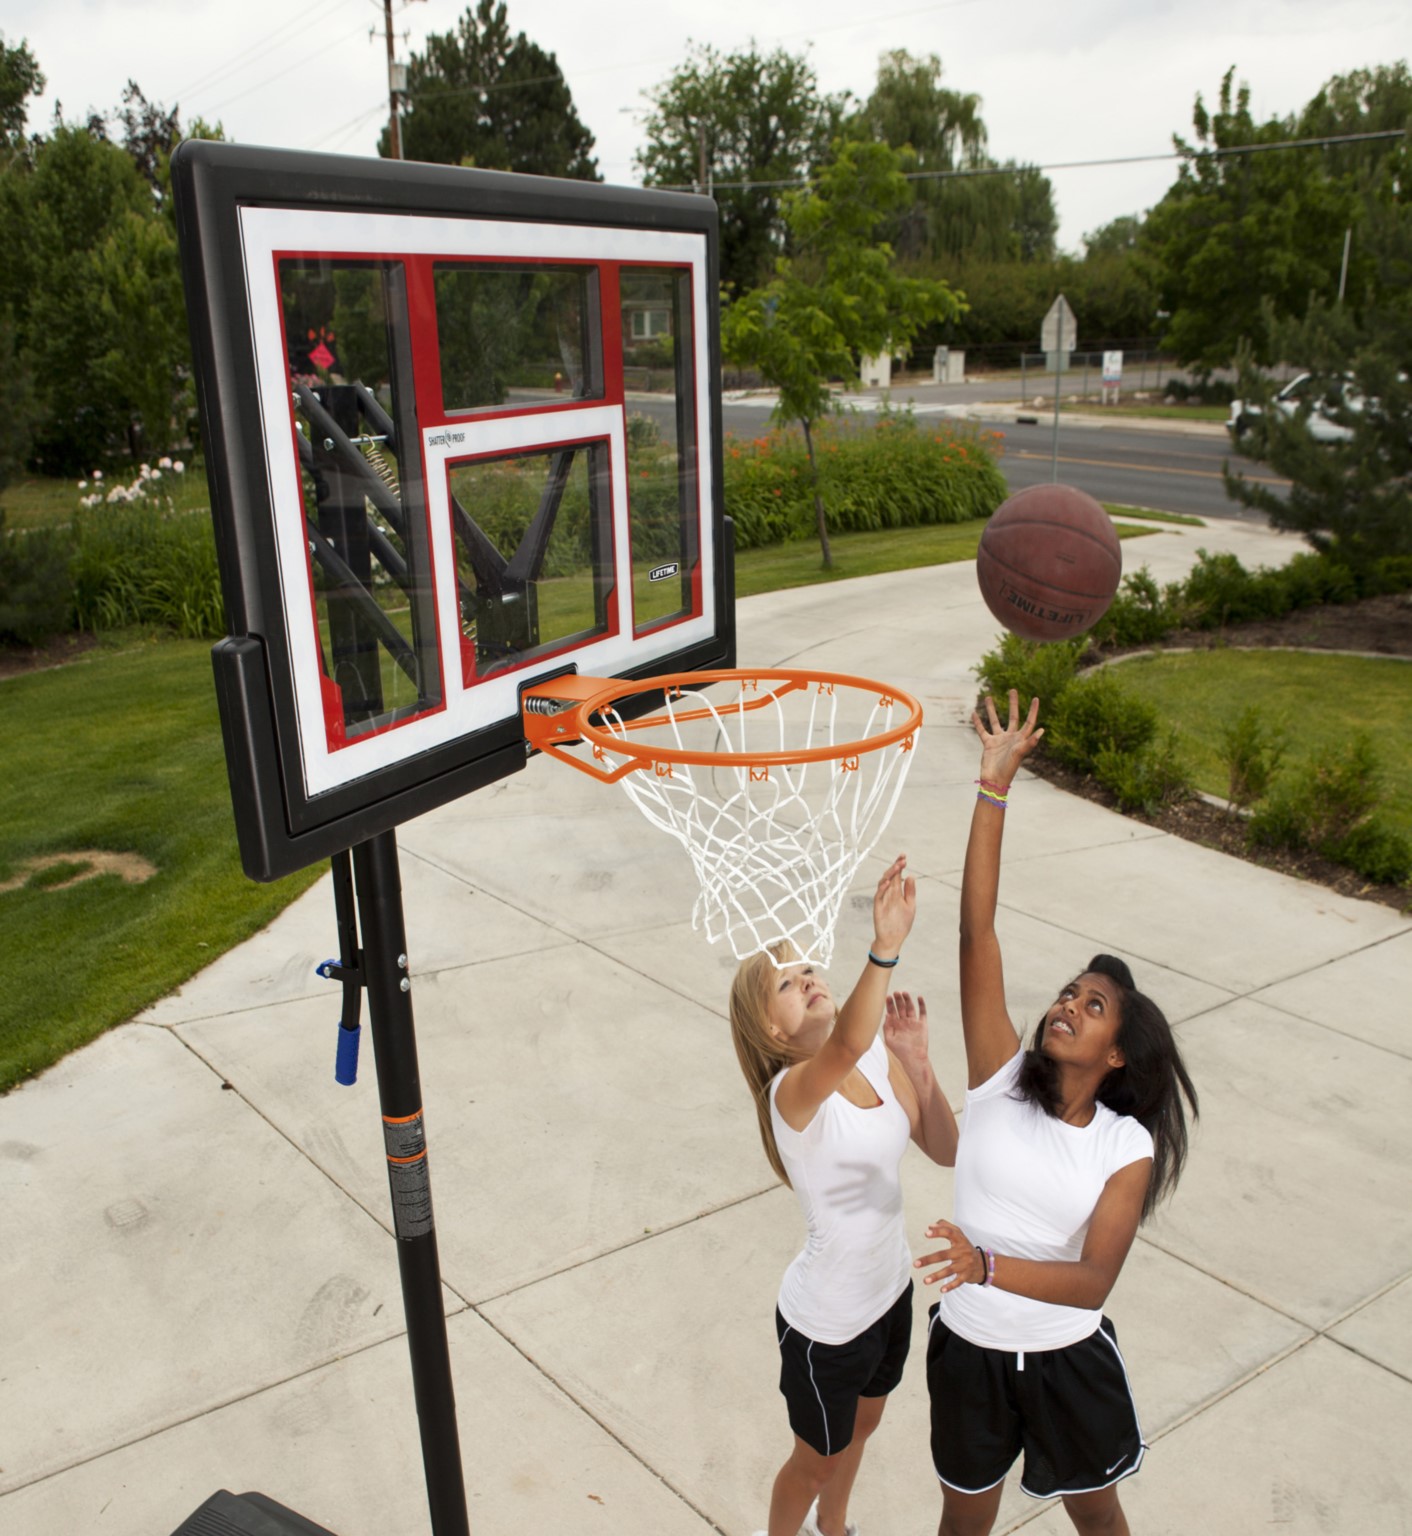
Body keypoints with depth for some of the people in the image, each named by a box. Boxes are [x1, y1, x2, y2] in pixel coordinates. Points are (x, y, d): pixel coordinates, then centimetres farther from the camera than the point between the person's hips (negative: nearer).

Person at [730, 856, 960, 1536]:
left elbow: (945, 1149, -6)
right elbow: (843, 1049, -54)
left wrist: (917, 1061, -20)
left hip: (889, 1293, 7)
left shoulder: (878, 1057, -9)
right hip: (826, 1324, -7)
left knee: (861, 1426, 32)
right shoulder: (791, 1092, -31)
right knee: (818, 1460, 19)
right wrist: (885, 949, -67)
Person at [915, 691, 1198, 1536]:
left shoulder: (1128, 1148, -13)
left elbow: (1094, 1279, -25)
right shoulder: (1001, 1079, -14)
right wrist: (995, 787, -28)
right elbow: (978, 932, -23)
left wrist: (990, 1266, -44)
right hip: (970, 1350, 1)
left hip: (1069, 1360, 0)